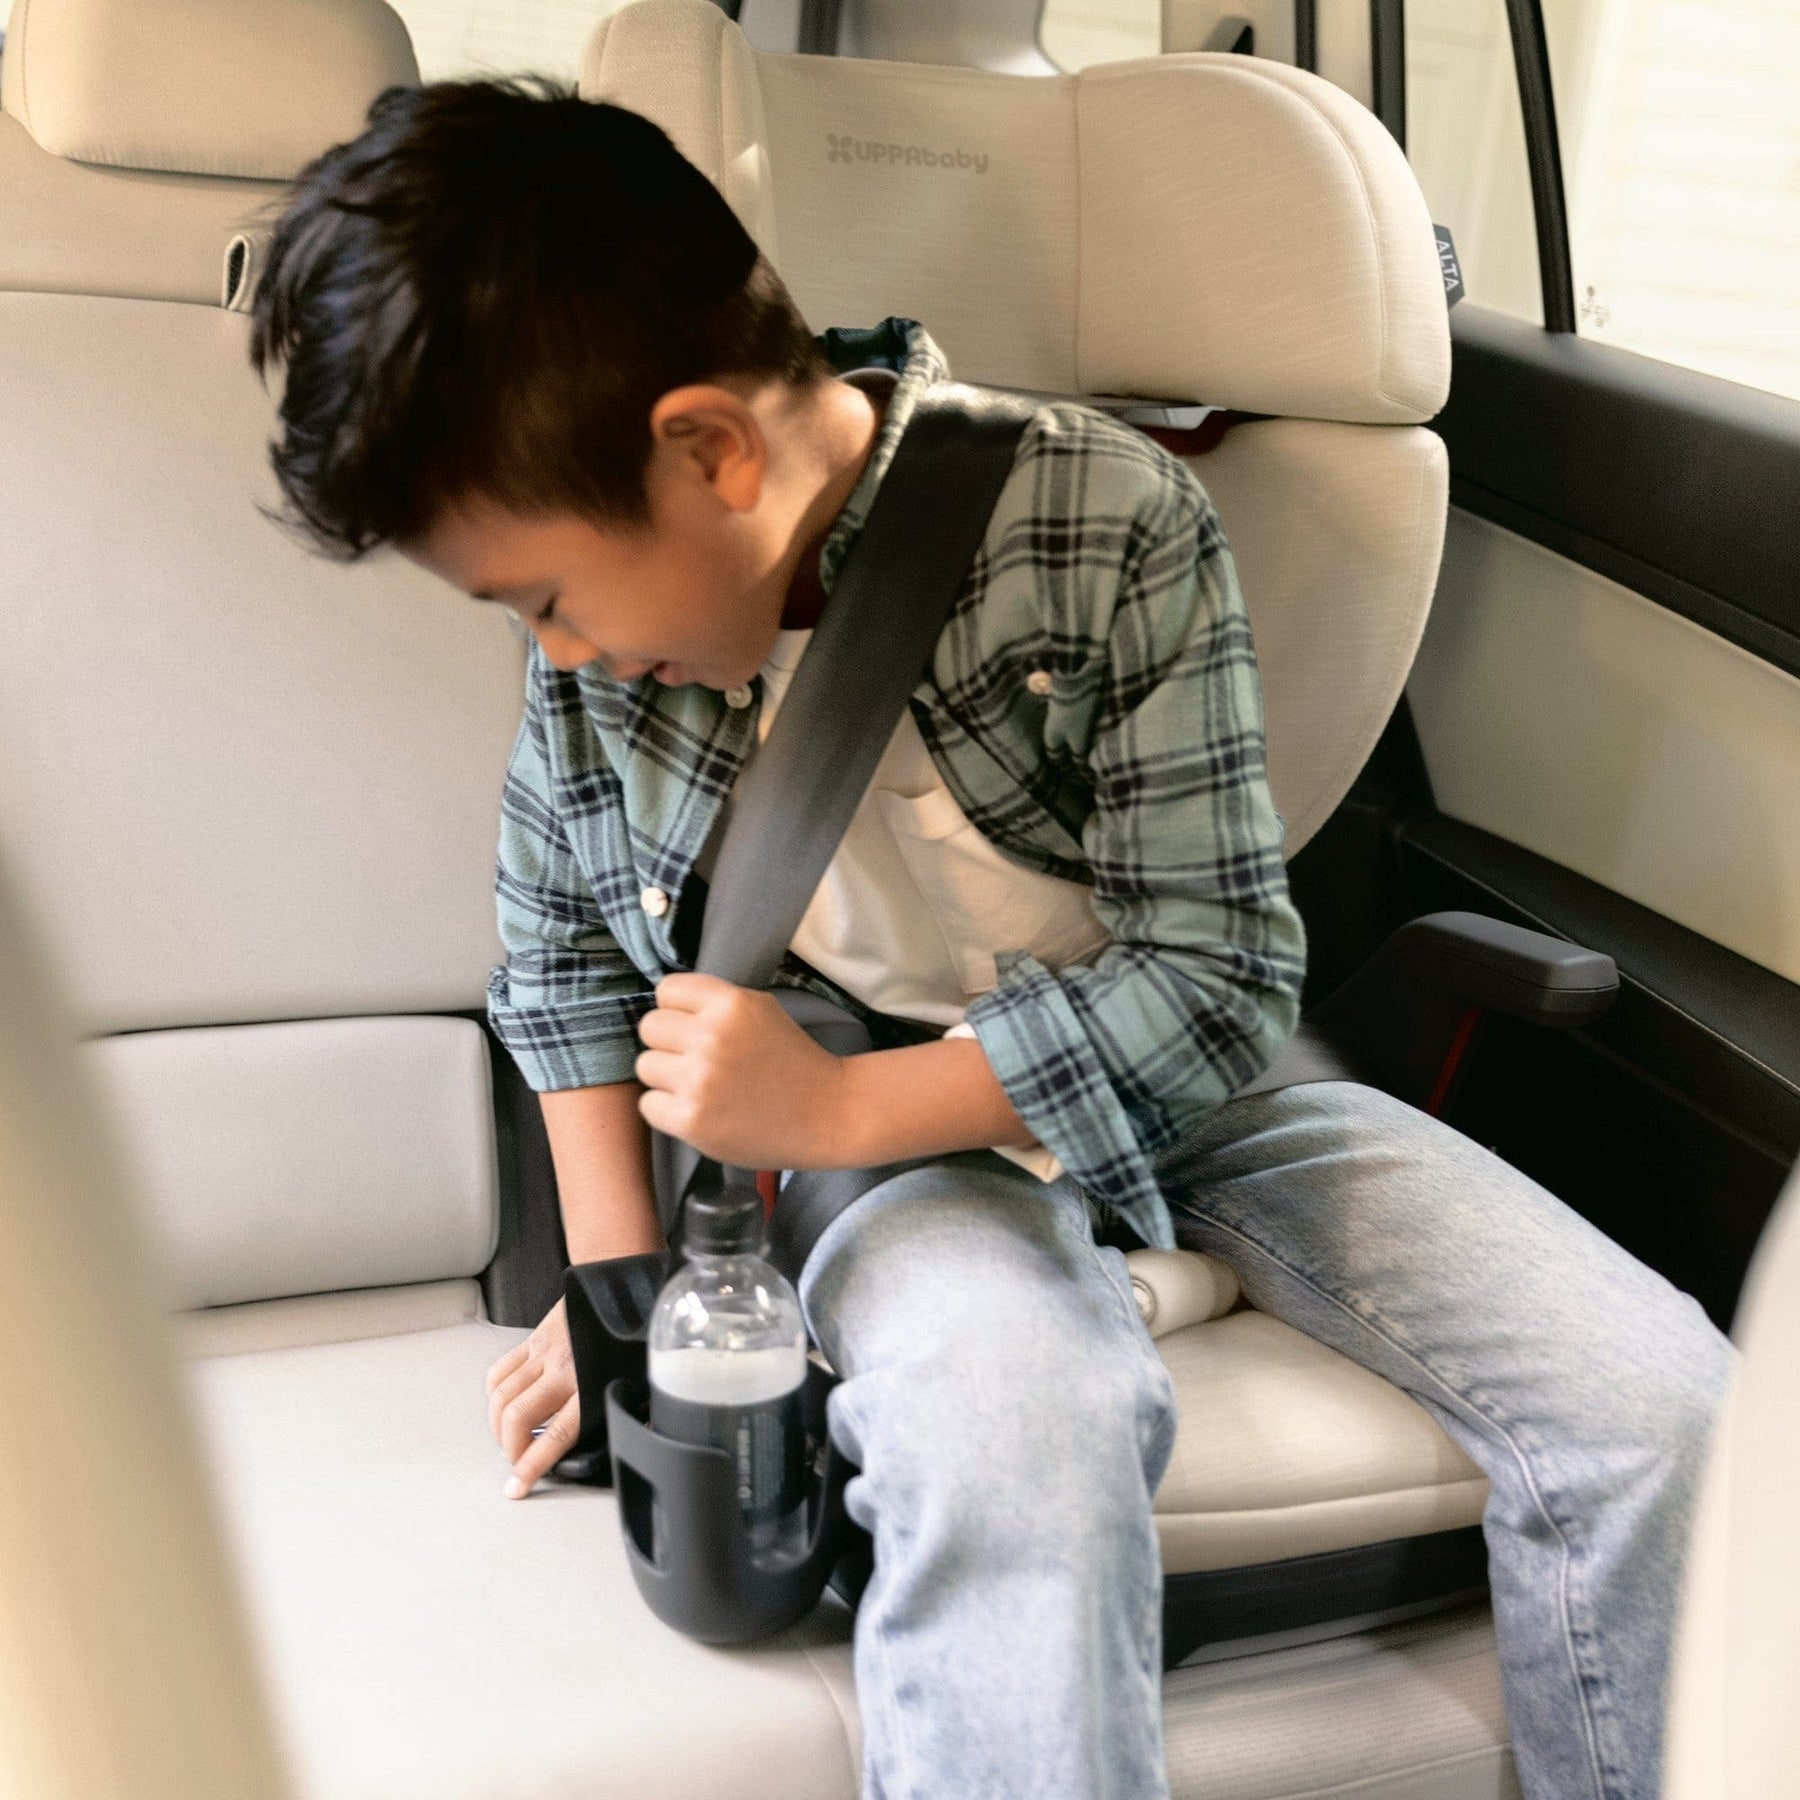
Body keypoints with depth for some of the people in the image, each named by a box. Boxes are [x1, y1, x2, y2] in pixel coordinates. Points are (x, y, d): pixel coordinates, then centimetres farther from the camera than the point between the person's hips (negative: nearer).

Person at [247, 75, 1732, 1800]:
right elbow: (558, 940, 8)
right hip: (879, 1139, 0)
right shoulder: (600, 631, -9)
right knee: (1011, 1451, -37)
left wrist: (836, 1106, -23)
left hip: (1170, 1080, 1)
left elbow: (1218, 974, -18)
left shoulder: (1111, 522, -20)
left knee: (1661, 1405, -12)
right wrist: (615, 1287, 1)